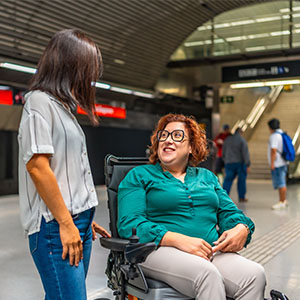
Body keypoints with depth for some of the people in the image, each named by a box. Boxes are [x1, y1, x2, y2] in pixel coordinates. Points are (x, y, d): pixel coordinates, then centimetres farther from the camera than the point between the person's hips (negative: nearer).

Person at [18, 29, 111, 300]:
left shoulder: (63, 105, 19)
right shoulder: (40, 101, -8)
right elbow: (37, 165, -16)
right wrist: (65, 223, -15)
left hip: (76, 221, 9)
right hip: (56, 226, -9)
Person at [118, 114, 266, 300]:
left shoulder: (207, 176, 26)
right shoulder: (139, 175, 11)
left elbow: (229, 212, 21)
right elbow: (129, 223, -3)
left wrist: (242, 229, -6)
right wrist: (180, 240, -18)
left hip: (210, 251, 5)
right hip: (161, 250, -4)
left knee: (255, 274, -25)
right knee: (207, 273, -36)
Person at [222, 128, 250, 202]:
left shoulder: (227, 139, 5)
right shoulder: (242, 140, -9)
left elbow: (223, 152, 13)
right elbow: (245, 153, -12)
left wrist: (225, 161, 26)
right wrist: (248, 165, -10)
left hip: (229, 163, 3)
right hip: (240, 162, -3)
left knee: (228, 179, 3)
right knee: (241, 180, 8)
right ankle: (241, 197, 14)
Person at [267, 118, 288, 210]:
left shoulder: (274, 136, -15)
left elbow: (273, 150, -22)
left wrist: (272, 163, -20)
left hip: (277, 164, -10)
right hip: (283, 163, 10)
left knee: (280, 183, -6)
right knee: (281, 182, 16)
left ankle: (282, 202, -3)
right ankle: (283, 200, 23)